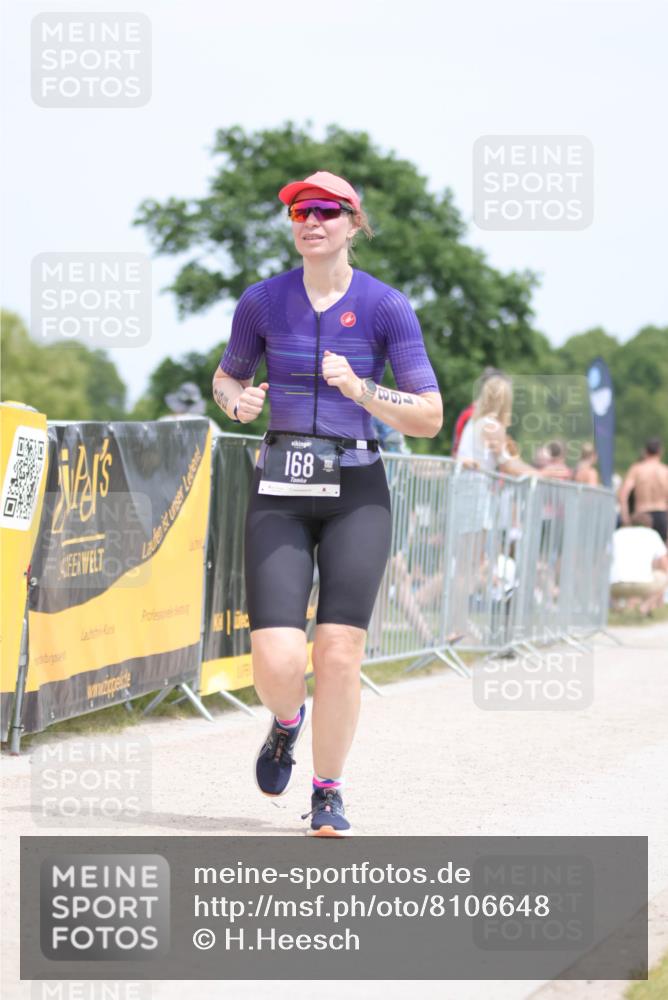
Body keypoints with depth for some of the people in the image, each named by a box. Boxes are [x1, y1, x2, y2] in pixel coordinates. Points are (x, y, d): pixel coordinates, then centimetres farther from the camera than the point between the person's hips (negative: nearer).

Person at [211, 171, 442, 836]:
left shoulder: (386, 306, -1)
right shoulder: (262, 301, 5)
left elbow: (430, 418, -1)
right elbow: (225, 378, 21)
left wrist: (361, 389, -17)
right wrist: (238, 401, -2)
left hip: (356, 493, -1)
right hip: (279, 492, 1)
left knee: (339, 653, -10)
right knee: (276, 661, -12)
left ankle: (328, 793, 11)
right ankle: (286, 723, 25)